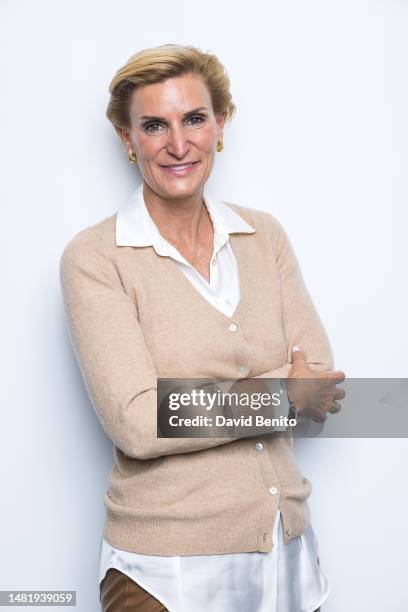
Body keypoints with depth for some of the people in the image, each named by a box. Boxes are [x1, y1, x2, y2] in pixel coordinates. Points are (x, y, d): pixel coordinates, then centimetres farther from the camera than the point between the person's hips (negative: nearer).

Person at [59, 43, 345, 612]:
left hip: (288, 544, 4)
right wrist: (284, 393, -13)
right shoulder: (94, 257, -11)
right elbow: (137, 425, -19)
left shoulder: (265, 235, 2)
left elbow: (320, 372, -5)